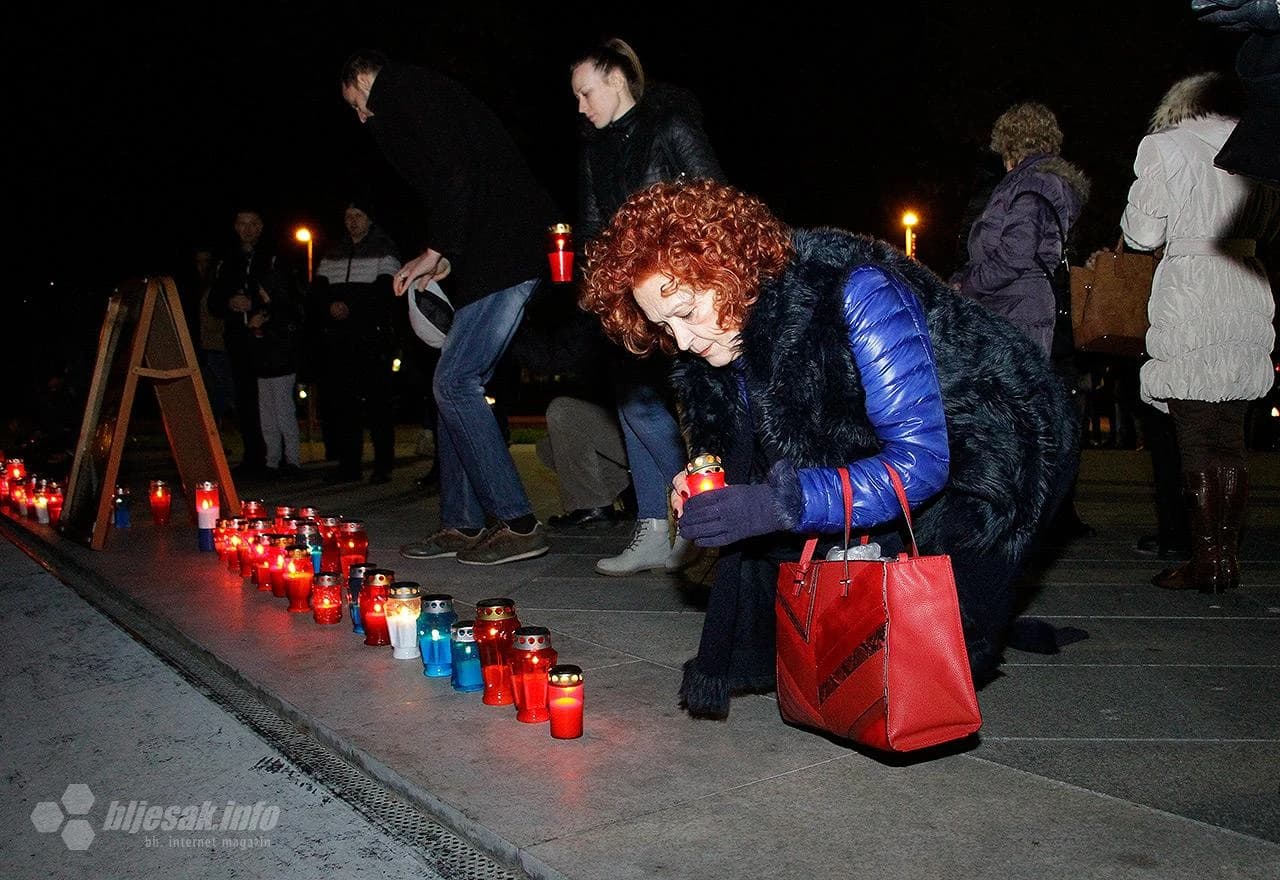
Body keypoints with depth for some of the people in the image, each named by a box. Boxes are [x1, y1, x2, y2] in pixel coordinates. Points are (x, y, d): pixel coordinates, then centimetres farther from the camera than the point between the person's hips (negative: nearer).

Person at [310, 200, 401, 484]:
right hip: (337, 336, 5)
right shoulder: (334, 252, 19)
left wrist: (350, 307, -13)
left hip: (373, 336, -5)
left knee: (378, 401, -7)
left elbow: (386, 291, -9)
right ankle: (348, 464, 9)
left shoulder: (384, 249, 3)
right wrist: (330, 306, -8)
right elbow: (318, 290, 13)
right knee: (338, 401, 2)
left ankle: (383, 465, -3)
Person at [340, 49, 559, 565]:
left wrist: (435, 252, -6)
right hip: (501, 256, 10)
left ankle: (517, 523, -8)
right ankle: (462, 524, 13)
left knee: (455, 383, -11)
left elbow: (455, 177, -15)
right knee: (457, 385, 10)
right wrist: (446, 261, 17)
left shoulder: (400, 88, -1)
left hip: (508, 254, -10)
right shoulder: (422, 98, 29)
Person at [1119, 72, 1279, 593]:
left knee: (1196, 439, -3)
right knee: (1230, 438, 9)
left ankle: (1205, 559, -2)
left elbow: (1141, 233, -4)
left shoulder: (1165, 146, 0)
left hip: (1189, 297, -5)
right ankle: (1228, 555, 12)